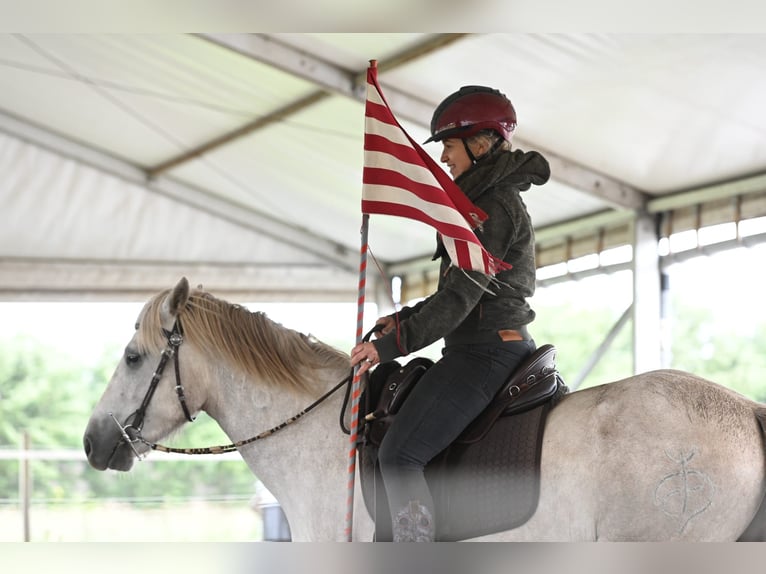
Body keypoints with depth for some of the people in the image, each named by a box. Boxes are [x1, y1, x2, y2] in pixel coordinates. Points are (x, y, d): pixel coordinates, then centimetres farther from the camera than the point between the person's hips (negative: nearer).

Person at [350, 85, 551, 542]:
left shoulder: (495, 206, -13)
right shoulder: (498, 200, 20)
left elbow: (462, 294, -20)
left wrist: (394, 343, -22)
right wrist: (402, 320, 13)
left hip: (484, 352, -11)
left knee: (399, 454, -20)